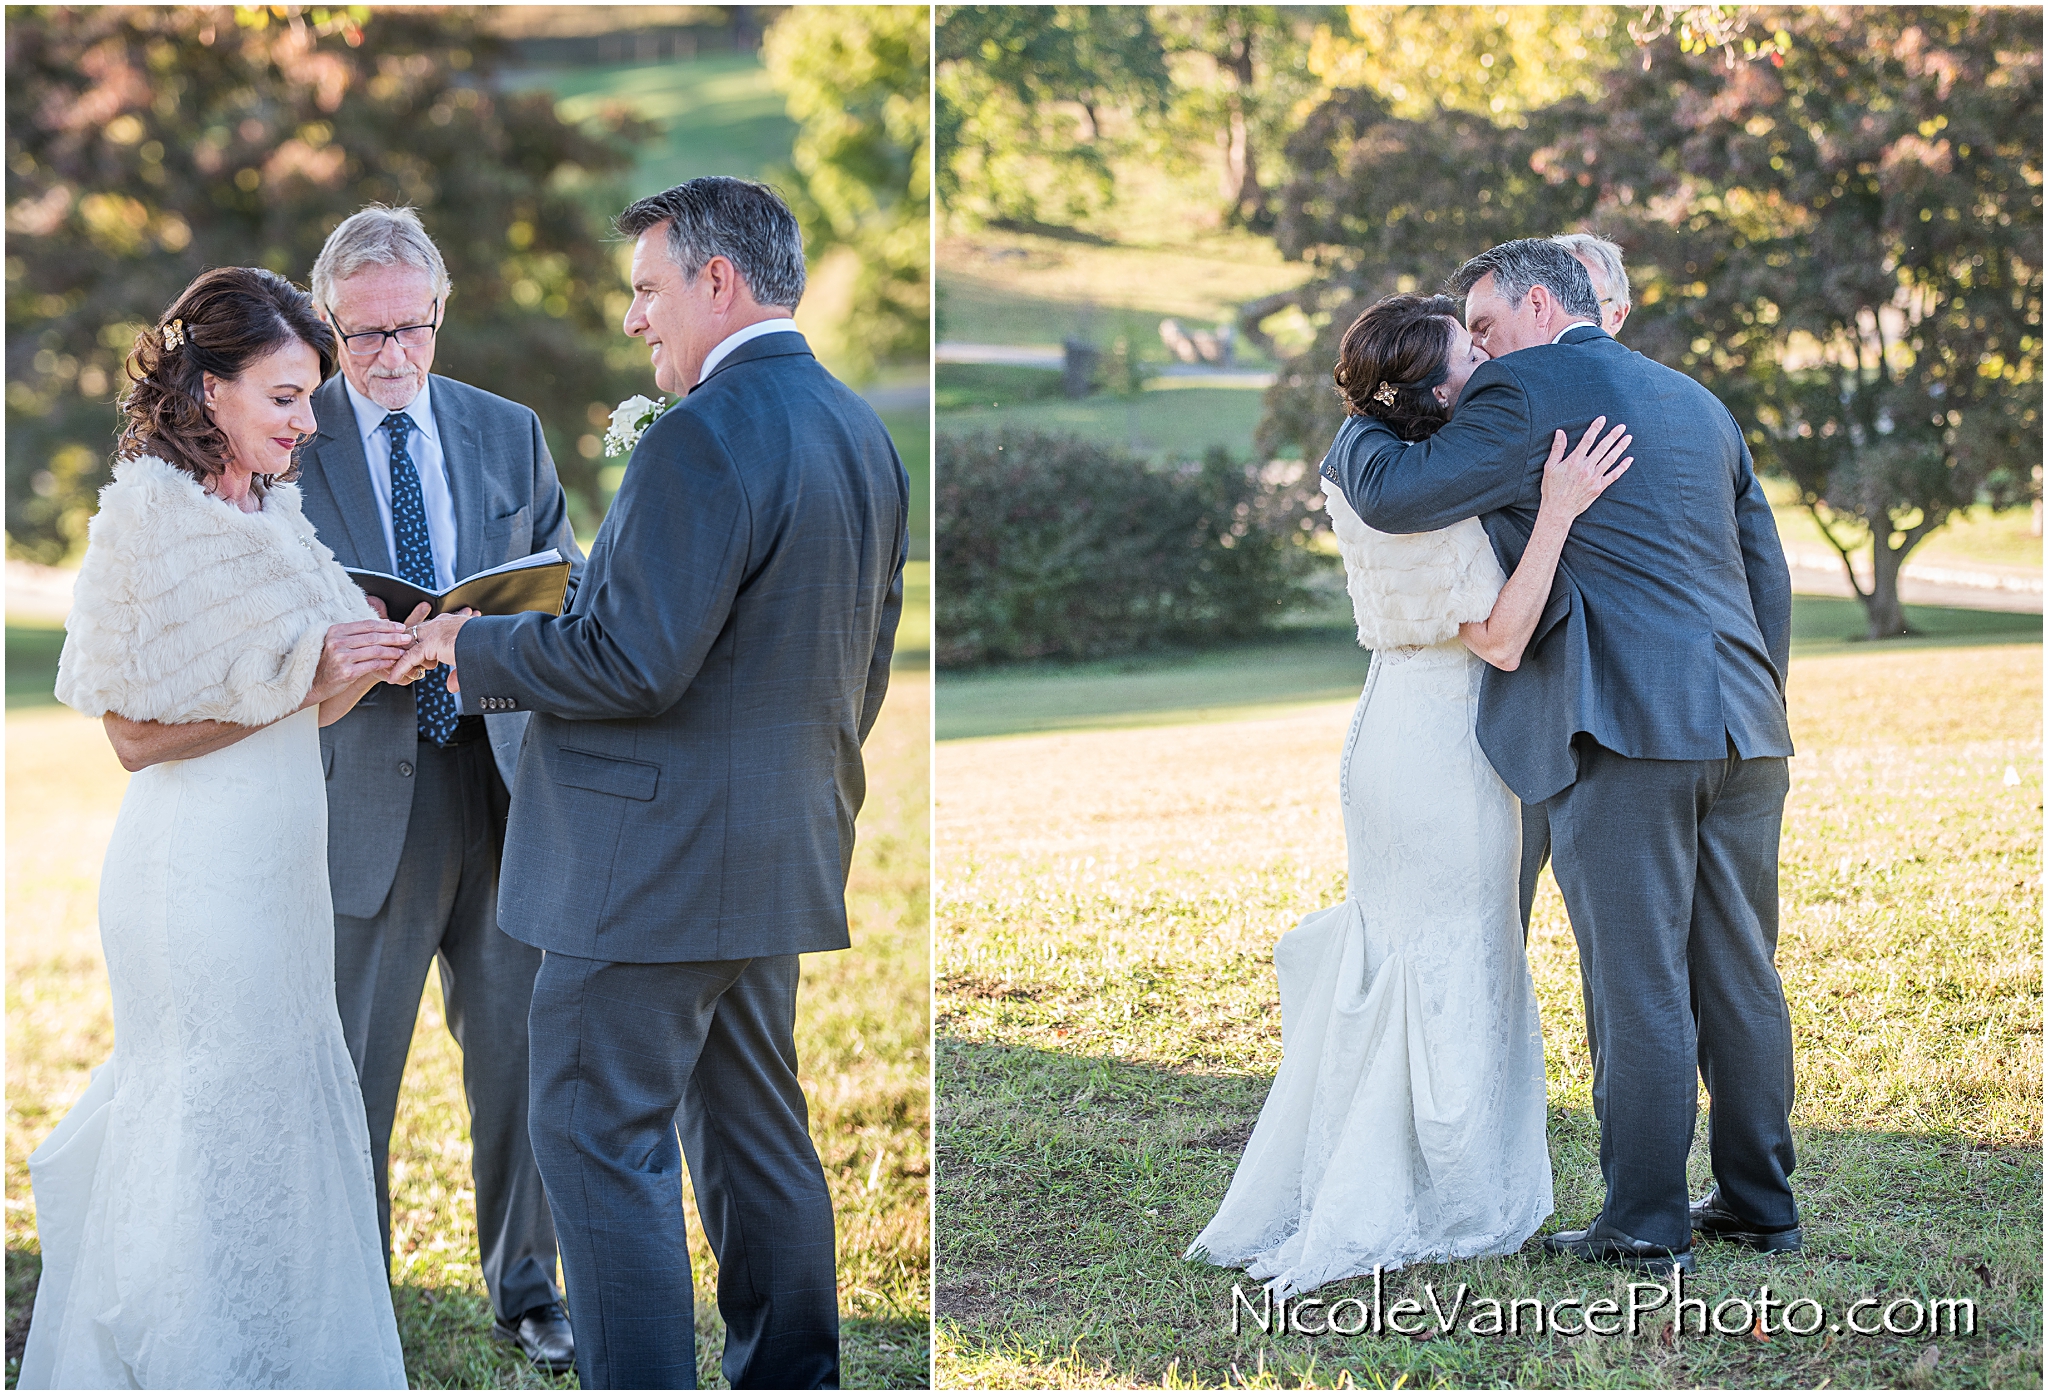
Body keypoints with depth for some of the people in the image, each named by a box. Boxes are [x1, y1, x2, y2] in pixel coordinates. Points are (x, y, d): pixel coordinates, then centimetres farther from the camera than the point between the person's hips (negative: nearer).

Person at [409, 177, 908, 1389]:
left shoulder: (708, 436, -19)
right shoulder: (864, 434, 11)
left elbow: (633, 662, -23)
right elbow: (863, 673, 17)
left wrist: (475, 649, -9)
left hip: (653, 862, -10)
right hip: (781, 855, 10)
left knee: (603, 1142, -3)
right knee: (758, 1139, 17)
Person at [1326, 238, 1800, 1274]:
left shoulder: (1527, 393, -3)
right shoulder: (1697, 403, 20)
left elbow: (1393, 495, -10)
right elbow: (1768, 574, 20)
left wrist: (1355, 429, 10)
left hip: (1624, 736, -7)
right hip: (1742, 735, 7)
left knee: (1638, 986, -2)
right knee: (1741, 976, 14)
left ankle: (1644, 1228, 3)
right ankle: (1759, 1205, 21)